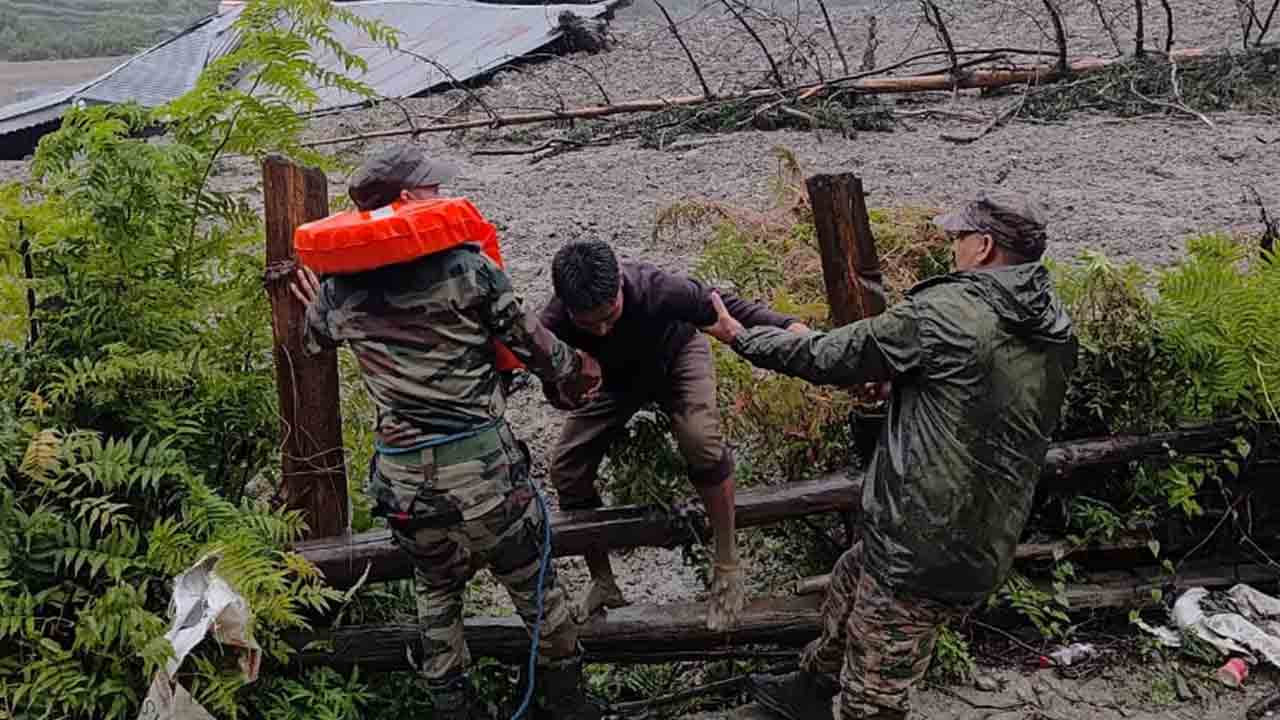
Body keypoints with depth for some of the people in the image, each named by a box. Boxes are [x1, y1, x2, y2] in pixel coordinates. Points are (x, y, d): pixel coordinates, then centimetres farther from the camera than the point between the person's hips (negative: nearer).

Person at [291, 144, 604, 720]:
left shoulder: (339, 289, 2)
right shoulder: (466, 266, -10)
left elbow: (313, 341, 24)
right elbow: (534, 344, -3)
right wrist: (579, 374, 16)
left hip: (402, 477, 4)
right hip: (482, 466, -3)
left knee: (436, 589, 26)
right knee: (533, 583, 17)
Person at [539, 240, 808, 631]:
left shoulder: (656, 289, -41)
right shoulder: (553, 326, -34)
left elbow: (720, 306, -24)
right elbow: (555, 392, -16)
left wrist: (786, 325, -33)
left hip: (676, 355, -3)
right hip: (614, 376, 3)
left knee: (700, 439, -32)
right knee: (566, 467, -8)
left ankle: (728, 568, -11)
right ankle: (603, 584, 14)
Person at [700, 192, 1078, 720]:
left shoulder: (945, 311, -17)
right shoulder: (1056, 331, 5)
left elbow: (829, 357, -9)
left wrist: (739, 336, 5)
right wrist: (901, 370, 17)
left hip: (922, 551, -9)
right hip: (987, 549, 9)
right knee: (849, 584, 31)